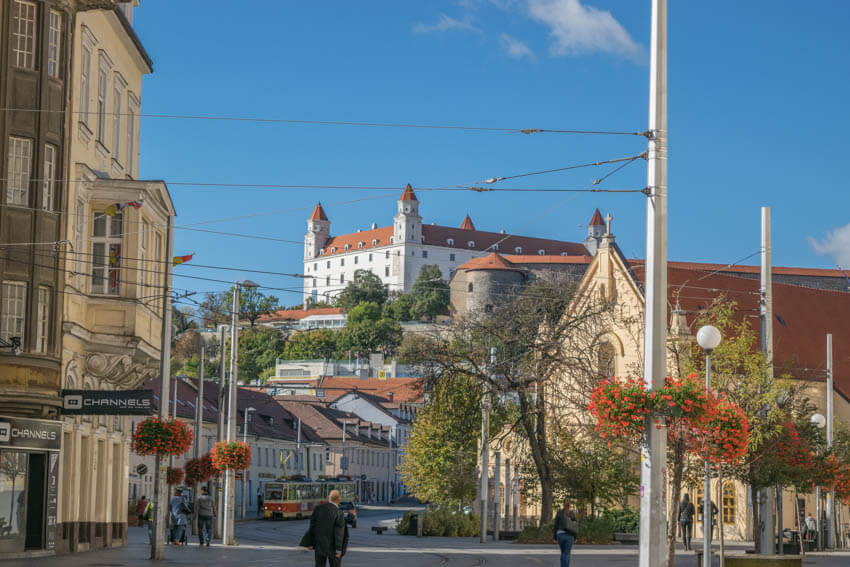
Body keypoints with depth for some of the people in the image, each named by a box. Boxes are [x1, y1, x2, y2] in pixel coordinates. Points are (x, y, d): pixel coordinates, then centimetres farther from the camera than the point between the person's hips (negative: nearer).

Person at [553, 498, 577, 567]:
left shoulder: (559, 513, -3)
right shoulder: (572, 513, 1)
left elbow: (556, 526, -2)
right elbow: (575, 526, 3)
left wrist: (556, 538, 4)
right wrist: (574, 539, 11)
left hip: (560, 535, 0)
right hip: (569, 536, 0)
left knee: (563, 552, 22)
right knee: (567, 555, 2)